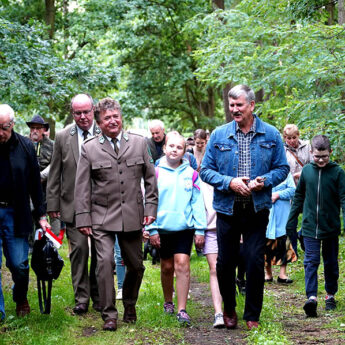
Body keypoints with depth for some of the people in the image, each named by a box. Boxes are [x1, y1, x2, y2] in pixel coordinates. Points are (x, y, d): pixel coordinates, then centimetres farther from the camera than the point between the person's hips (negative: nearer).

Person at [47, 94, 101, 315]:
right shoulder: (62, 137, 3)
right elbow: (55, 174, 6)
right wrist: (53, 205, 2)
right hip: (73, 204, 0)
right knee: (79, 248, -4)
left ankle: (98, 297, 21)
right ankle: (81, 298, 6)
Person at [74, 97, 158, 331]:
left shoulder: (139, 143, 6)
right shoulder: (90, 149, 1)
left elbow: (150, 178, 11)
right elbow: (83, 187, 1)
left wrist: (151, 208, 3)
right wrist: (83, 219, -4)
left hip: (132, 216, 2)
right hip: (102, 217, -2)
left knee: (136, 265, 10)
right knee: (105, 261, -14)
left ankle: (129, 304, 34)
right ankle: (109, 315, -4)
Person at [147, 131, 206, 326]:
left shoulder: (191, 174, 3)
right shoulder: (156, 172, 1)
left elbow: (197, 202, 5)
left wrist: (200, 229, 0)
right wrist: (152, 229, -3)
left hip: (184, 227, 0)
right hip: (163, 228, 1)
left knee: (182, 264, -9)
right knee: (167, 267, 10)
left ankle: (182, 310, -7)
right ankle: (168, 302, 30)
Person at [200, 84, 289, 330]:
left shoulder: (271, 134, 3)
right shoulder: (219, 135, 2)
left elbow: (282, 167, 6)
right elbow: (206, 170, 2)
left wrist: (265, 181, -13)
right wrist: (229, 182, -14)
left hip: (257, 208, -1)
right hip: (227, 208, 1)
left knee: (255, 262, -2)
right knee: (225, 263, 7)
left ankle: (253, 315, 13)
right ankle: (229, 309, 29)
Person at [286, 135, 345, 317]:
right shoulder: (306, 170, 3)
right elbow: (299, 197, 12)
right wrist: (291, 221, 13)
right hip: (310, 226, 1)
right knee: (311, 261, -8)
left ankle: (330, 294, 27)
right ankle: (311, 297, -14)